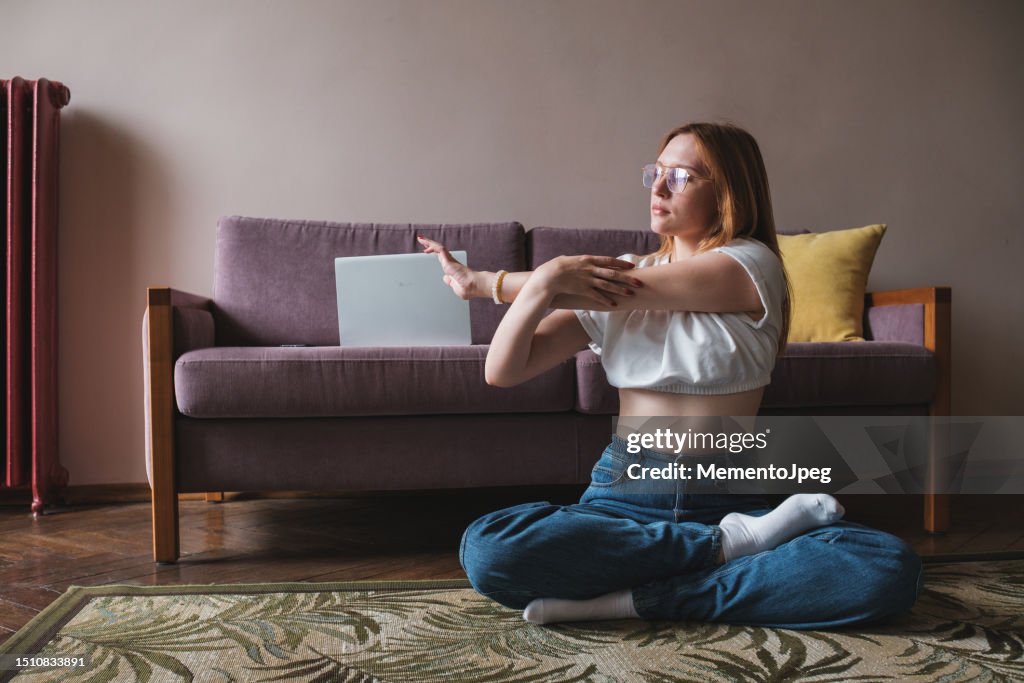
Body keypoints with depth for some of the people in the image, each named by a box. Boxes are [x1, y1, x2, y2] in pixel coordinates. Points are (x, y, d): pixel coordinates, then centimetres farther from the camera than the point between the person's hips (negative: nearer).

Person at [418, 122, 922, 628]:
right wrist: (540, 285, -15)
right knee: (484, 548, -29)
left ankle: (632, 598, -23)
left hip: (728, 499, -2)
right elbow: (502, 371, 5)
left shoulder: (751, 264, 0)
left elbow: (621, 294, -7)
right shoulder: (614, 275, 11)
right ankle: (728, 545, -15)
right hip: (624, 493, 2)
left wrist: (484, 282, 3)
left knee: (891, 569, -27)